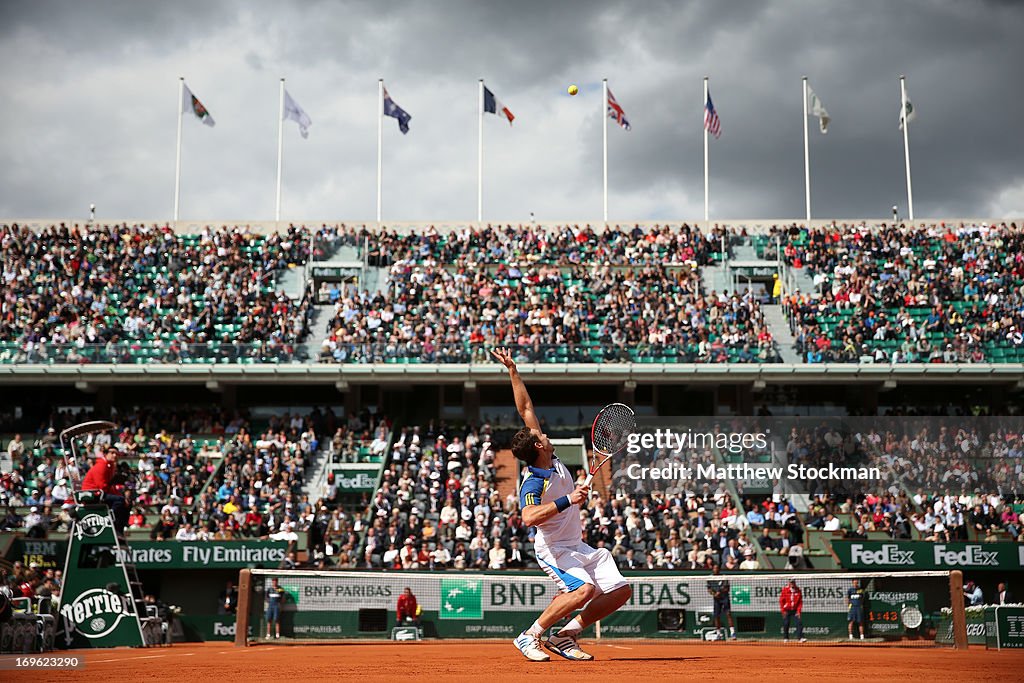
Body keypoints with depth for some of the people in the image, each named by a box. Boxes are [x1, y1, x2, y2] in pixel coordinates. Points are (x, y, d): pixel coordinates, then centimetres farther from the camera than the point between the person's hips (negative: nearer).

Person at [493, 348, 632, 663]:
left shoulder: (551, 459, -2)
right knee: (583, 590, -31)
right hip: (554, 549, -8)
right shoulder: (533, 482, -23)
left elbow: (526, 409, 3)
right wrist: (567, 500, -43)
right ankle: (529, 636, -14)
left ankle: (565, 636, 4)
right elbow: (529, 517, -42)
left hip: (579, 546, 9)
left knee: (621, 590, 1)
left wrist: (513, 370, 0)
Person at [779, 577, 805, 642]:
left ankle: (801, 637, -14)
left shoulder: (798, 590, 0)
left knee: (799, 622, -12)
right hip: (787, 610, -1)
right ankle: (785, 638, 14)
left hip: (795, 610, 1)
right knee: (786, 624, 2)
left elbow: (800, 602, 2)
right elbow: (781, 600, -1)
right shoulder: (785, 589, -4)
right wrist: (783, 610, -7)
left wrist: (799, 611, -7)